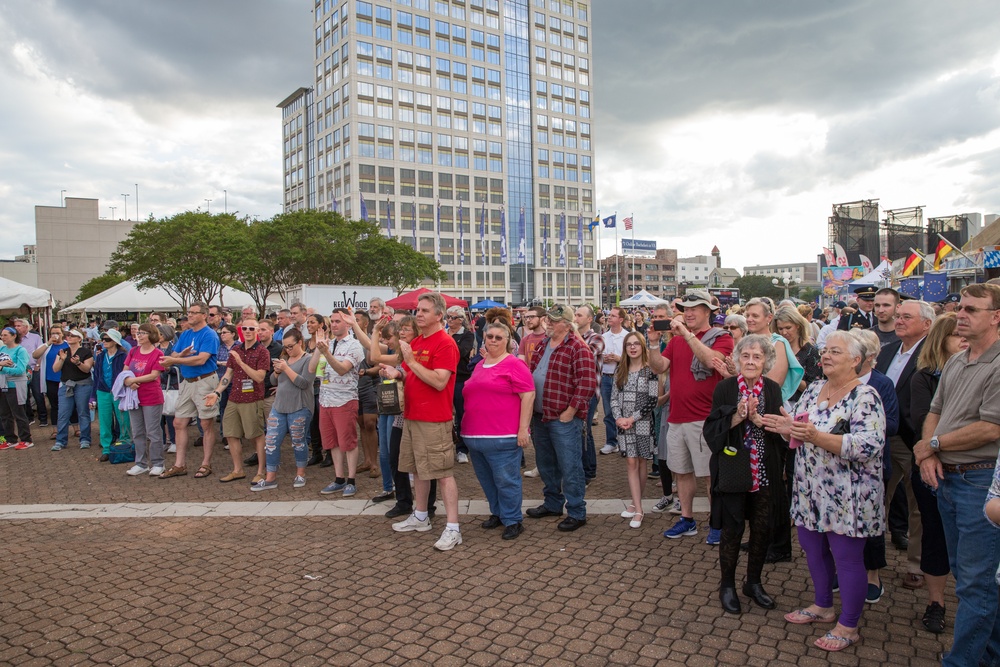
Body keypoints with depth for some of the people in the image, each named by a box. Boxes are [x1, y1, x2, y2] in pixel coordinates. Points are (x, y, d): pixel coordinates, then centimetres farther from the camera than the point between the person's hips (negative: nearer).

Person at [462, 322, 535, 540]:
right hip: (475, 436, 8)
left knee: (505, 480, 0)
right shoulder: (479, 366, 16)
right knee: (487, 479, 17)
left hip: (502, 437, -7)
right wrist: (466, 428, 21)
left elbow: (528, 395, -12)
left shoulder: (514, 364, -7)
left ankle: (513, 520, 14)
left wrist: (523, 428, -16)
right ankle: (497, 513, 33)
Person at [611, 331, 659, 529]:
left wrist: (632, 418, -13)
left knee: (641, 463, 6)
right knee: (631, 463, 0)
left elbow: (653, 401, -10)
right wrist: (618, 418, -7)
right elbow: (614, 397, 8)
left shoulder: (650, 370, -6)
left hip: (642, 423, -3)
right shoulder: (620, 370, 8)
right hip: (623, 423, 3)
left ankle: (635, 503, 20)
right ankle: (638, 508, 3)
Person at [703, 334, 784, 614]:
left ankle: (754, 583, 32)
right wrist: (737, 416, -23)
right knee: (732, 530, 4)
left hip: (765, 473, 3)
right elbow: (711, 430, -9)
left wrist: (757, 419, -20)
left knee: (762, 529, 10)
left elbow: (781, 432, -4)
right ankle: (727, 585, 23)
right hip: (733, 471, -3)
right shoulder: (724, 388, -6)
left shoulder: (773, 390, 1)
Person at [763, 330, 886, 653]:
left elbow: (869, 446, -25)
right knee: (813, 548, 18)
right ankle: (822, 606, 39)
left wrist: (817, 437, -33)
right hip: (811, 492, 7)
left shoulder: (865, 397, -15)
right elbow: (800, 432, 12)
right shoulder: (813, 389, 7)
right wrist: (788, 428, -11)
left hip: (847, 497, -7)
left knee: (847, 558, 6)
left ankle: (848, 626, 23)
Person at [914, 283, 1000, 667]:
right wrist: (929, 455, -2)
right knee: (963, 573, 20)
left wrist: (932, 444, -10)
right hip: (947, 477, 9)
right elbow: (934, 412, 15)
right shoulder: (955, 363, 11)